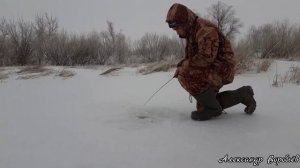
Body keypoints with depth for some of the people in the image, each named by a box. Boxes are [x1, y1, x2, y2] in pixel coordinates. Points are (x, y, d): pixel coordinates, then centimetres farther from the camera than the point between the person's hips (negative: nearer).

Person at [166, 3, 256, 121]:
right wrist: (182, 65, -4)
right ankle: (242, 94, 25)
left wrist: (184, 66, -21)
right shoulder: (191, 33, 11)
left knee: (186, 75, -29)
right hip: (211, 71, 10)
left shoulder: (205, 29, -20)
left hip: (221, 70, -10)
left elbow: (206, 57, -30)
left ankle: (211, 108, -12)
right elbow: (190, 57, 16)